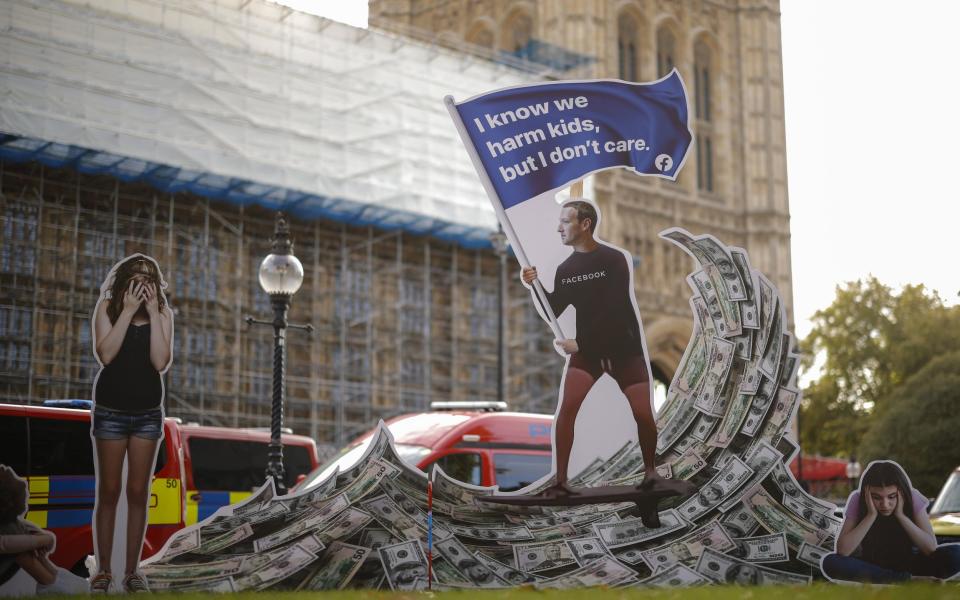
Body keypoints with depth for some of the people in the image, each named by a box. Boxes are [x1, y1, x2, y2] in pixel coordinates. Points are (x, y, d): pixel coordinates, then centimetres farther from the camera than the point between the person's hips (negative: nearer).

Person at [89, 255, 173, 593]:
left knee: (138, 492, 4)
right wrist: (128, 310, -19)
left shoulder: (163, 313, -1)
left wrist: (153, 313, -14)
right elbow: (105, 355, -17)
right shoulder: (107, 307, -4)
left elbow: (161, 362, -12)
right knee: (108, 491, 3)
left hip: (148, 413, 1)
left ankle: (132, 571, 10)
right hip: (110, 411, -1)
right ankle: (103, 570, 9)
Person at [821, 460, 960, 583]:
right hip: (872, 565, 1)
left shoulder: (912, 498, -16)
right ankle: (909, 580, -30)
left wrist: (900, 515, -29)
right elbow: (842, 550, -27)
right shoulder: (857, 500, -18)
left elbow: (931, 548, -24)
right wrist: (871, 515, -30)